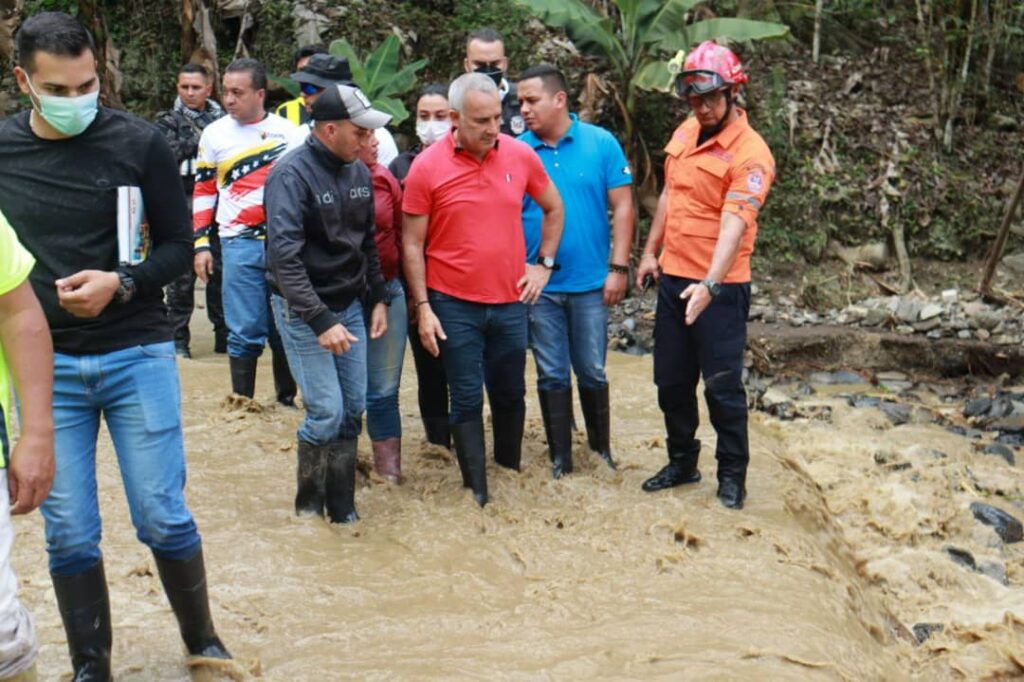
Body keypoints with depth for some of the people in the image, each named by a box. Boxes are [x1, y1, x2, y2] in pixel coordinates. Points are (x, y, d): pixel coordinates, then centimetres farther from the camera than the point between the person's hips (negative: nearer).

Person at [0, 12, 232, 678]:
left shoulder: (139, 142, -5)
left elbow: (178, 245, 0)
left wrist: (120, 283, -17)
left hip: (137, 355, -2)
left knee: (164, 518, 3)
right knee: (69, 534, 6)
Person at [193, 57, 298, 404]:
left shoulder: (287, 131, 7)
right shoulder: (215, 134, 7)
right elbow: (203, 191, 11)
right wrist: (201, 243, 4)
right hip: (240, 245, -1)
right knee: (246, 331, -3)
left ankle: (287, 398, 18)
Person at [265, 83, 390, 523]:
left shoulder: (358, 171, 5)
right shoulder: (292, 174, -17)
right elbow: (284, 255, -25)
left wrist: (377, 298, 11)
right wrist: (320, 321, -29)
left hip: (350, 305, 7)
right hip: (304, 310, -6)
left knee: (353, 408, 7)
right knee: (327, 411, -8)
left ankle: (340, 505, 22)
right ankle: (308, 502, 14)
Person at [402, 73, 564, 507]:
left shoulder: (521, 155, -1)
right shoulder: (427, 167, -9)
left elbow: (553, 209, 15)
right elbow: (412, 243, -4)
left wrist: (544, 263, 7)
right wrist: (423, 308, -8)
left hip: (510, 301, 3)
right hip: (454, 306, -3)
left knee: (510, 394, 15)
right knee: (467, 400, 4)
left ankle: (511, 472, 33)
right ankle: (477, 491, 15)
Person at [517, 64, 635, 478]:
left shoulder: (601, 144, -3)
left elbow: (622, 208, -2)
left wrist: (619, 268, -7)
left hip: (590, 283, -1)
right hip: (538, 285, 1)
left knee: (592, 373, 10)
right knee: (552, 375, 9)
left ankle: (602, 449, 30)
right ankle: (560, 459, 23)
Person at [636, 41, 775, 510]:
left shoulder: (750, 154, -17)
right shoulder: (685, 132, 7)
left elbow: (735, 223, -28)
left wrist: (710, 284, -39)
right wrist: (650, 252, 19)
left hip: (720, 287, -7)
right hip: (672, 278, 7)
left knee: (722, 386, 3)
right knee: (671, 380, 16)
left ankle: (732, 473, 21)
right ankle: (682, 461, 34)